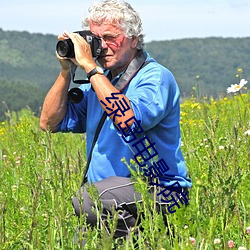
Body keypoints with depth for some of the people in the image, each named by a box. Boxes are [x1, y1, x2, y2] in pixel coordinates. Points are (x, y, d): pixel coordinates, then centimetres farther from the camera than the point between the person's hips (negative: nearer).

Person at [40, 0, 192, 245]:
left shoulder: (156, 78, -8)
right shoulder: (98, 80, 14)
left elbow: (129, 121, -29)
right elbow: (50, 123, 12)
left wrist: (90, 67, -23)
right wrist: (66, 71, 1)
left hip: (158, 191, -7)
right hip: (108, 190, 7)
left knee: (86, 199, -32)